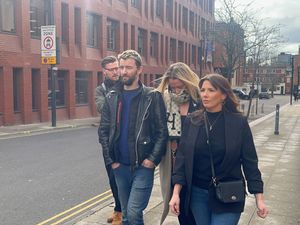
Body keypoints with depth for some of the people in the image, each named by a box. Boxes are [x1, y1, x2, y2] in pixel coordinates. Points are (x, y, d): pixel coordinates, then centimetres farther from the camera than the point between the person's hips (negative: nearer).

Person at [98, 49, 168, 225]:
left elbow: (162, 132, -7)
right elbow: (104, 130, 7)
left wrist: (152, 159, -14)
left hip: (143, 166, -4)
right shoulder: (112, 97, 7)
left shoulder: (153, 96, -4)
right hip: (120, 166, 4)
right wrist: (110, 160, 0)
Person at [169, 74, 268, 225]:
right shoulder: (192, 121, -2)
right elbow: (182, 157, -1)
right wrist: (176, 193, -6)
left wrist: (259, 197, -5)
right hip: (197, 194, 3)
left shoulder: (239, 122, -7)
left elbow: (250, 161, -4)